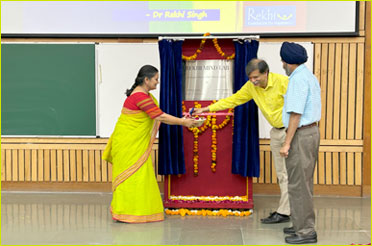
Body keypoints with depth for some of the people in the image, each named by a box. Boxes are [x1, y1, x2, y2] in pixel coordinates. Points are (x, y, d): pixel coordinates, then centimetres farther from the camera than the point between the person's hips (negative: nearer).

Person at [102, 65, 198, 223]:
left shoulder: (145, 95, 12)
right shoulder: (140, 96, -21)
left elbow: (158, 116, 13)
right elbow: (160, 117, -22)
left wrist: (180, 120, 7)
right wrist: (183, 123, -15)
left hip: (136, 143, 10)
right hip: (128, 143, -10)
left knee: (140, 175, 11)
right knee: (130, 175, -4)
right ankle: (124, 212, 4)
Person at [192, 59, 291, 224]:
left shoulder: (282, 82, -20)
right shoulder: (251, 87, 0)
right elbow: (233, 100, 5)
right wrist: (206, 109, 1)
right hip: (276, 131, 7)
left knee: (287, 173, -6)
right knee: (281, 173, 12)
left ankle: (284, 212, -1)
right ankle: (286, 208, 21)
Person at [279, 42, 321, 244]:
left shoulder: (298, 79, -16)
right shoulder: (310, 77, 15)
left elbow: (296, 113, -21)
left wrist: (287, 143, -20)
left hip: (300, 135, -10)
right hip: (311, 131, 10)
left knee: (298, 184, -5)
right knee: (303, 182, 16)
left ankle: (305, 231, 1)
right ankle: (303, 225, 25)